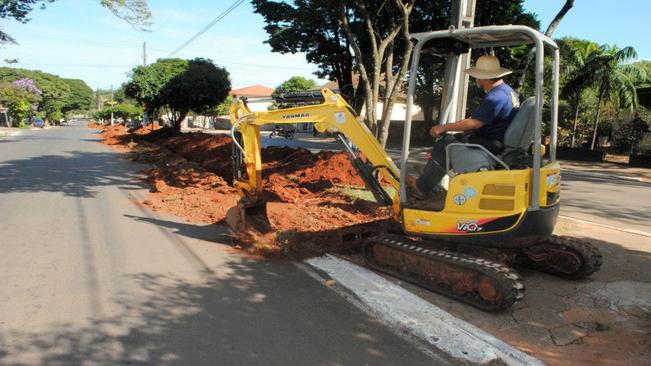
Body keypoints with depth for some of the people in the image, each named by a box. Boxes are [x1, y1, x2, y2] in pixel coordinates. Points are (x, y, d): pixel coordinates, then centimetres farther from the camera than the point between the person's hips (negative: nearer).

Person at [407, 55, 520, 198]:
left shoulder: (495, 97, -22)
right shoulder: (507, 90, 11)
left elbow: (474, 123, -25)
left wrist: (444, 127, -15)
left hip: (491, 144, -10)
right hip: (498, 139, 10)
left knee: (443, 145, -9)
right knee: (449, 139, 14)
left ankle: (421, 187, 0)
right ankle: (426, 180, 12)